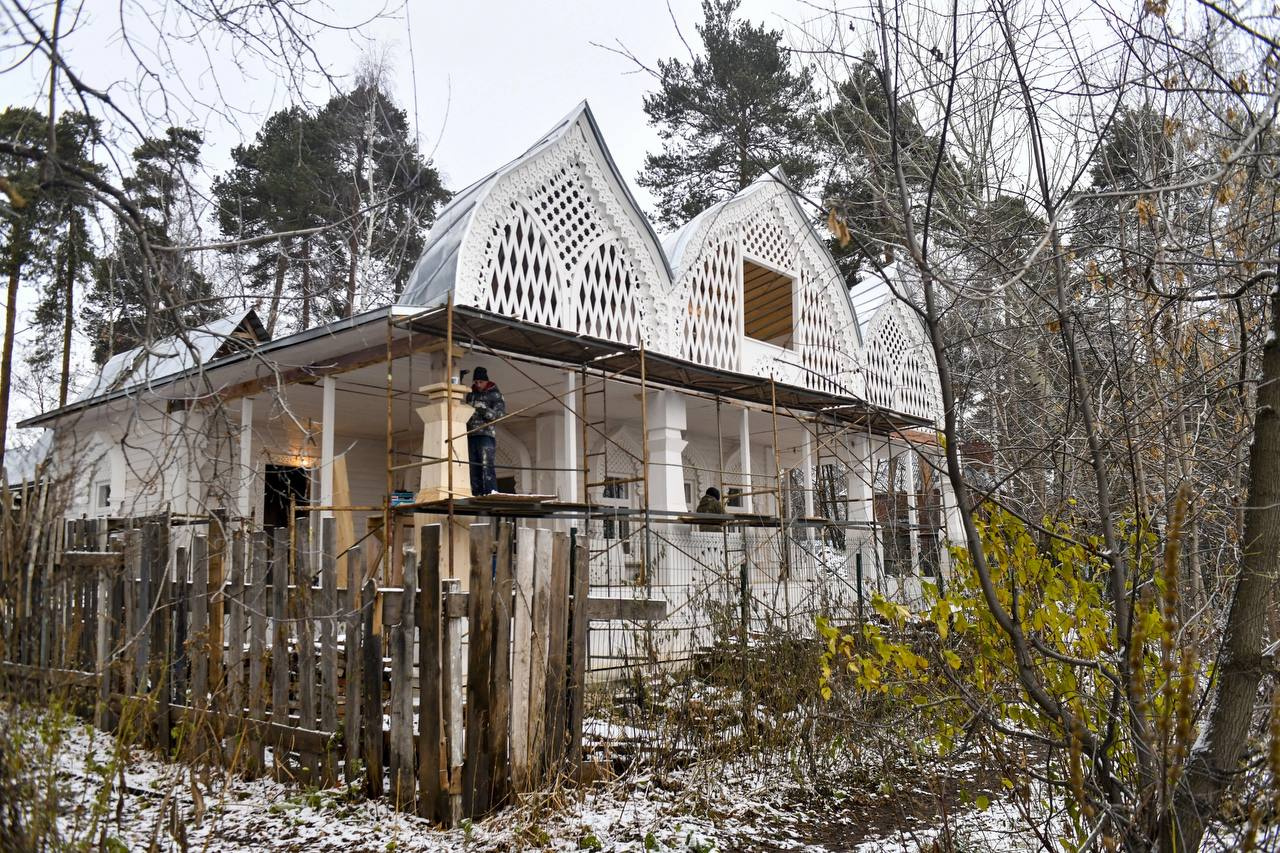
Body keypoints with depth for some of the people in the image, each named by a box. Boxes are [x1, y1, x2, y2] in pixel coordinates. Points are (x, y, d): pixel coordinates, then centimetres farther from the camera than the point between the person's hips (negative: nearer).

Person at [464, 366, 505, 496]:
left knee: (486, 465, -17)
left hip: (486, 435, -5)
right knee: (473, 468, 3)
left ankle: (491, 493, -23)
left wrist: (485, 412, -18)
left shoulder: (495, 395, 6)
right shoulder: (470, 394, 20)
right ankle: (477, 495, 5)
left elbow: (500, 413, -5)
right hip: (470, 435, 5)